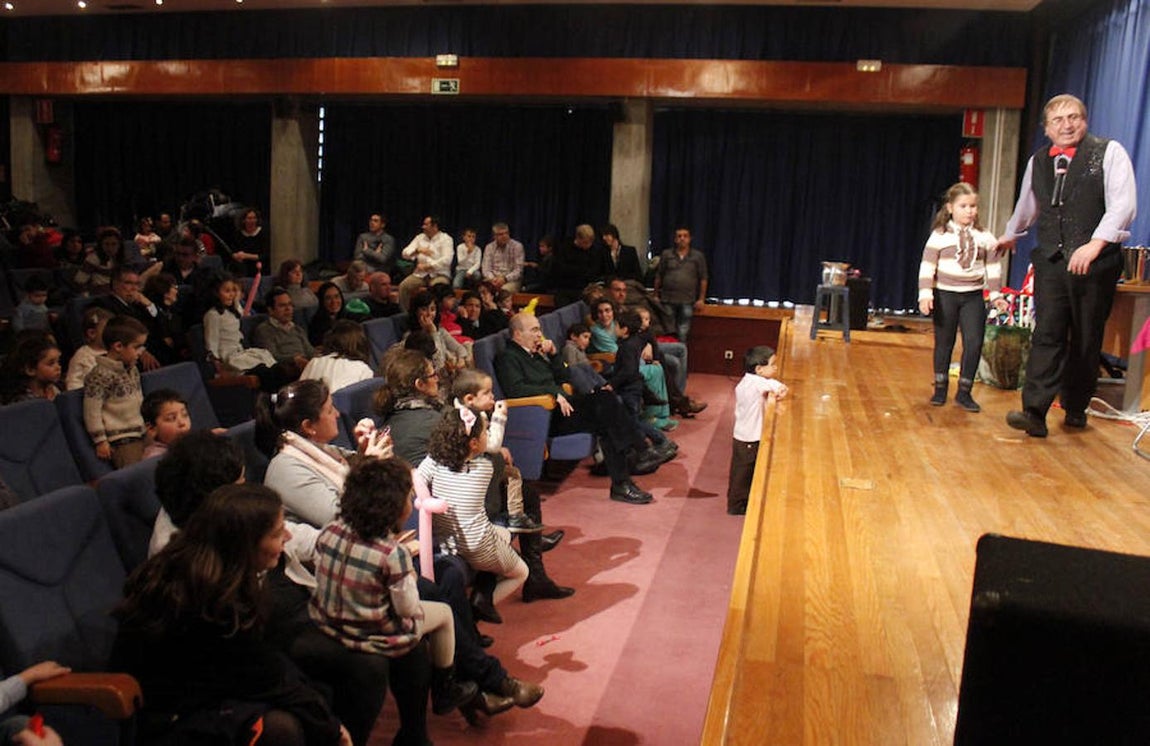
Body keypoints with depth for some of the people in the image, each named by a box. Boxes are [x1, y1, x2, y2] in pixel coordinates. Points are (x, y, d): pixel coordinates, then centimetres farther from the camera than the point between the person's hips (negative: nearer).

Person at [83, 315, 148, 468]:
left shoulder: (133, 370, 12)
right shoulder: (100, 375, -14)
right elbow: (92, 412, -13)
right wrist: (100, 441, -12)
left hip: (142, 433, 8)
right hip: (121, 439, -8)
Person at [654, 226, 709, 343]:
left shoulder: (698, 256, 6)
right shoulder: (666, 255, 8)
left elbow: (703, 279, 6)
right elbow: (658, 277, 11)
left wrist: (701, 299, 0)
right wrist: (656, 296, 9)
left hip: (687, 302, -1)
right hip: (668, 300, 1)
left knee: (683, 333, -1)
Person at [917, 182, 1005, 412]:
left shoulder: (985, 237, 6)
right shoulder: (939, 236, -4)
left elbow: (992, 267, 10)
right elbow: (927, 266, -7)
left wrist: (996, 294, 5)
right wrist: (925, 294, -15)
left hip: (973, 296, 2)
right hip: (944, 295, -2)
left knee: (974, 344, -4)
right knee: (944, 343, 7)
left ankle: (964, 392, 7)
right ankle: (940, 388, 20)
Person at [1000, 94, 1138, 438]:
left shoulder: (1109, 153, -1)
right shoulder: (1037, 162, 13)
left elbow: (1123, 204, -12)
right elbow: (1026, 206, 30)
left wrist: (1095, 243, -24)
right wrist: (1010, 235, 44)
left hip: (1096, 263, -3)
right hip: (1050, 261, 3)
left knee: (1086, 340, 6)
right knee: (1047, 335, -6)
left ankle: (1075, 408, 20)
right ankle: (1034, 412, -11)